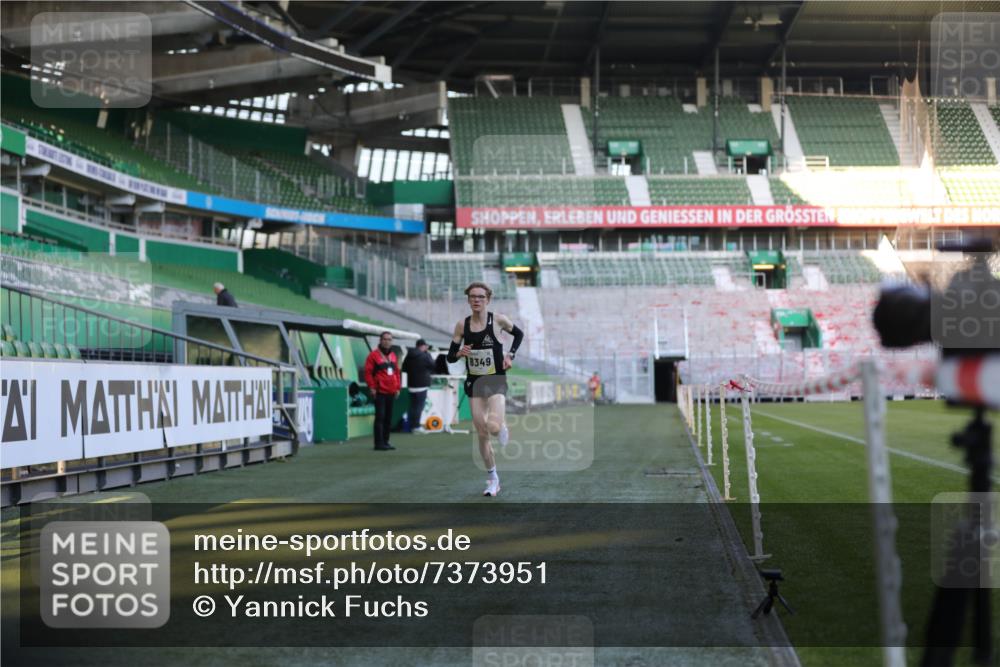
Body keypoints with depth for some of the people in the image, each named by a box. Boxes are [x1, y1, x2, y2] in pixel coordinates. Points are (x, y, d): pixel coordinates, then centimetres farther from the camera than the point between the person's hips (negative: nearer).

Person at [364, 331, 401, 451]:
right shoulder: (374, 355, -5)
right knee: (380, 417, -9)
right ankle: (379, 443, -8)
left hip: (391, 392, 7)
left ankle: (385, 441, 16)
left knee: (389, 418, 9)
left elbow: (397, 372, 20)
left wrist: (397, 387, 13)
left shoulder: (393, 355, 15)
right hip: (380, 392, -7)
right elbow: (368, 372, -8)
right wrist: (372, 387, -13)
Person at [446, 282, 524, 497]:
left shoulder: (498, 319, -7)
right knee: (481, 434, 3)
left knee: (494, 427, -23)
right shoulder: (462, 325, 0)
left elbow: (519, 334, 12)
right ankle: (493, 479, 18)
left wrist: (510, 355, 0)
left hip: (496, 380, -3)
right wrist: (459, 353, -16)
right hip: (474, 382, 3)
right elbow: (450, 356, 6)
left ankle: (503, 428, 17)